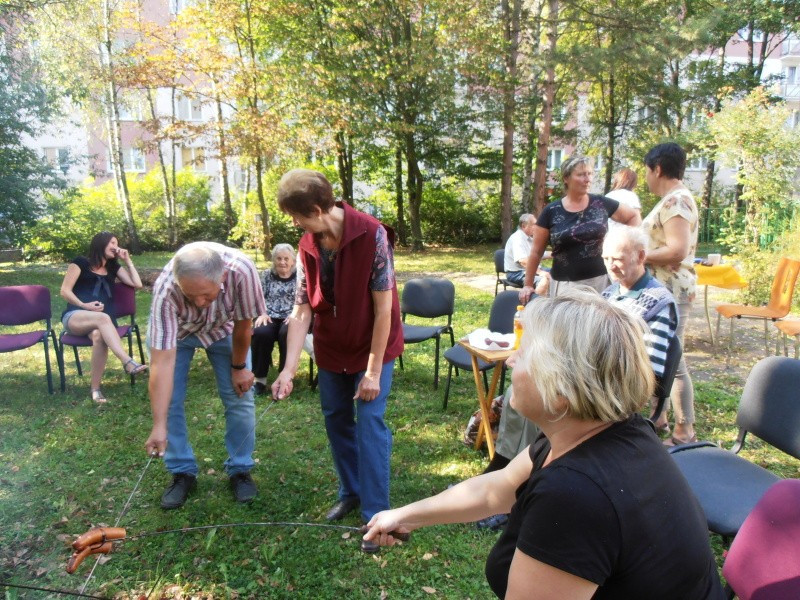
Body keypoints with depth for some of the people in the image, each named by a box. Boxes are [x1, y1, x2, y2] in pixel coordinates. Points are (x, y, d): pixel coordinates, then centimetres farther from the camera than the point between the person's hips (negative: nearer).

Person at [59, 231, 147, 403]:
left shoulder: (113, 267, 22)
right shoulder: (81, 263, 8)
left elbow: (137, 284, 11)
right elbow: (65, 291, 2)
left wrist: (127, 260, 12)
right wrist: (84, 305, -14)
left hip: (99, 319, 3)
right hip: (74, 316, -3)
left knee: (99, 336, -36)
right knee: (103, 318, -39)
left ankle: (95, 387, -31)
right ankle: (128, 362, -52)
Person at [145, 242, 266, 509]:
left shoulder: (241, 270, -40)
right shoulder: (166, 290, -41)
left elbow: (243, 323, -21)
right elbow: (162, 361, -39)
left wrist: (238, 366, -8)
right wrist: (159, 425, -39)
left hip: (223, 327, 1)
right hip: (174, 330, 0)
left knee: (240, 396, -4)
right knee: (168, 399, -7)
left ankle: (240, 470, 13)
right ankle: (182, 473, 12)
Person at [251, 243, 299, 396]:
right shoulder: (267, 275, 13)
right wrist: (262, 314, -7)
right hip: (270, 317, 2)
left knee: (287, 333, -35)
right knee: (260, 333, -31)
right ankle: (259, 378, -18)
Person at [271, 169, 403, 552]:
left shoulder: (372, 236, -24)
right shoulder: (308, 246, -6)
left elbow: (384, 308, -21)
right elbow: (301, 310, -6)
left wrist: (373, 370, -19)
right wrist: (289, 369, -11)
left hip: (372, 347, -6)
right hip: (331, 349, 6)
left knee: (369, 424, -5)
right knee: (336, 419, 14)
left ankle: (375, 514, 10)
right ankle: (350, 492, 35)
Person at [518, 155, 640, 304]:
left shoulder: (601, 204, 3)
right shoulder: (551, 212, -1)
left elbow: (633, 216, 18)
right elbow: (536, 252, 4)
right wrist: (528, 284, 5)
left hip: (599, 280, 1)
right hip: (564, 284, -1)